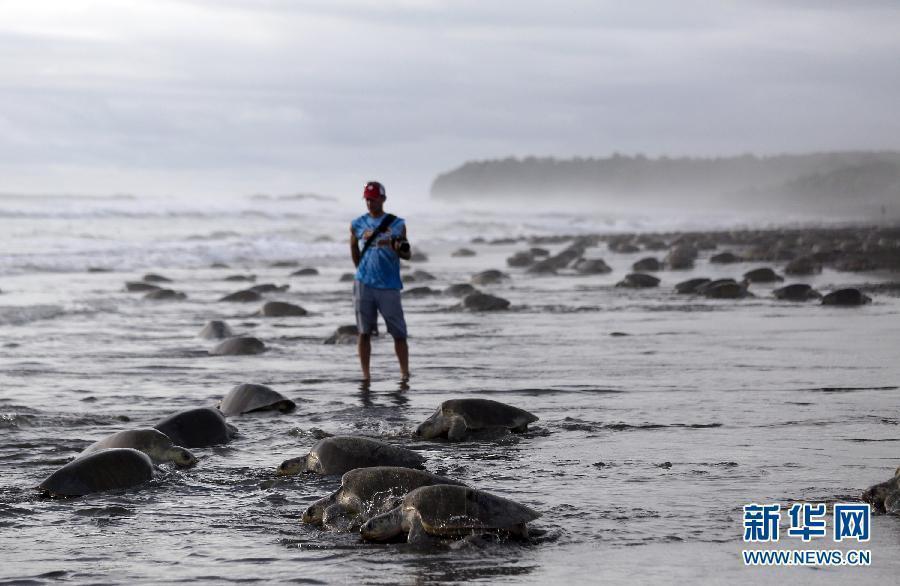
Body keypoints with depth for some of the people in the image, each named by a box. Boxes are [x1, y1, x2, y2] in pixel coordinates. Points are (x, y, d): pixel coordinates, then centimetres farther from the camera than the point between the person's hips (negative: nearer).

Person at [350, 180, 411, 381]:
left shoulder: (397, 224, 5)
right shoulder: (358, 224, 8)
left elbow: (406, 254, 7)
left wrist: (400, 249, -14)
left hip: (389, 284, -1)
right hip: (364, 284, 1)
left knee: (399, 333, -2)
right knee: (364, 332, 2)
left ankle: (405, 373, 3)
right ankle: (365, 375, 6)